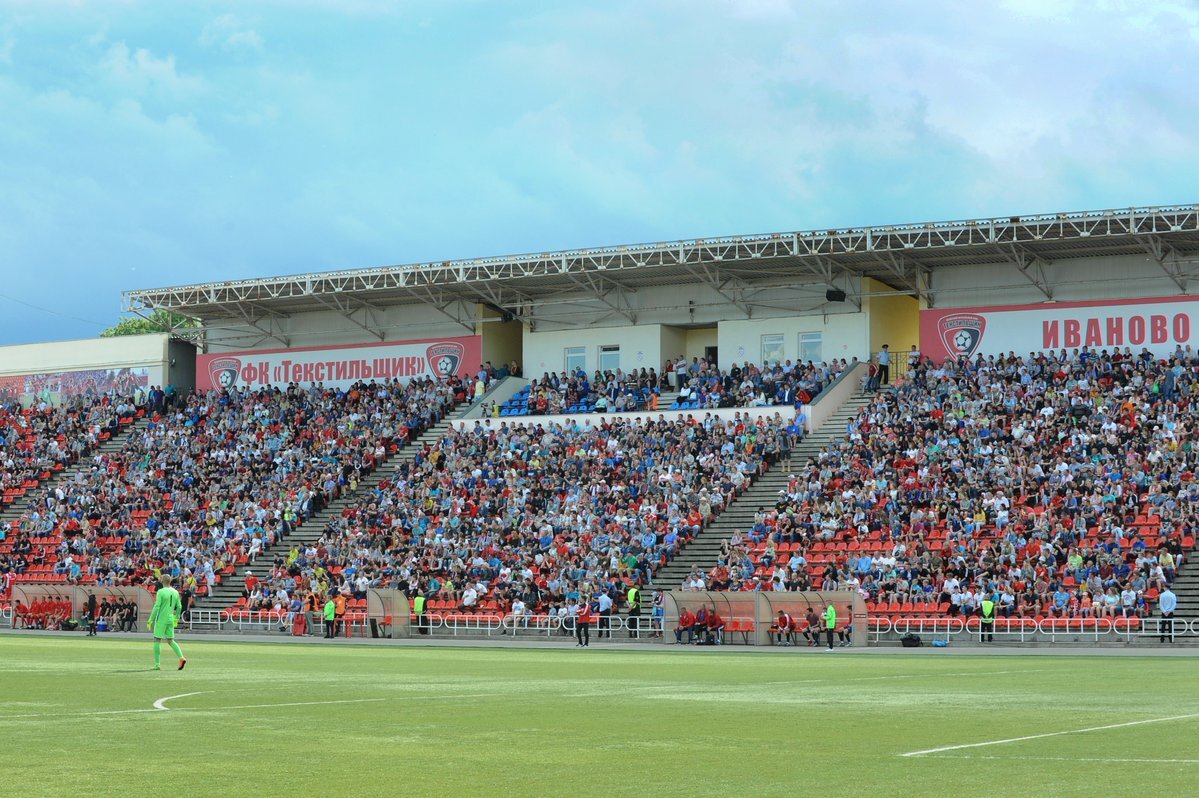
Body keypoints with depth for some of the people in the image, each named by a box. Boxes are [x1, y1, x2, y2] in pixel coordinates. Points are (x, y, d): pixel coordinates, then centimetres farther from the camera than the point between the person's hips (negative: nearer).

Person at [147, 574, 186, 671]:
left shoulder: (161, 592, -11)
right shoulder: (175, 592, 8)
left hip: (161, 619, -6)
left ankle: (157, 664, 0)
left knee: (157, 641, 2)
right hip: (170, 619, 6)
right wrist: (176, 618, 28)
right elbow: (179, 607, 12)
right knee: (170, 641, 11)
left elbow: (156, 607, -16)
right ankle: (181, 658, -9)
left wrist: (150, 620, -11)